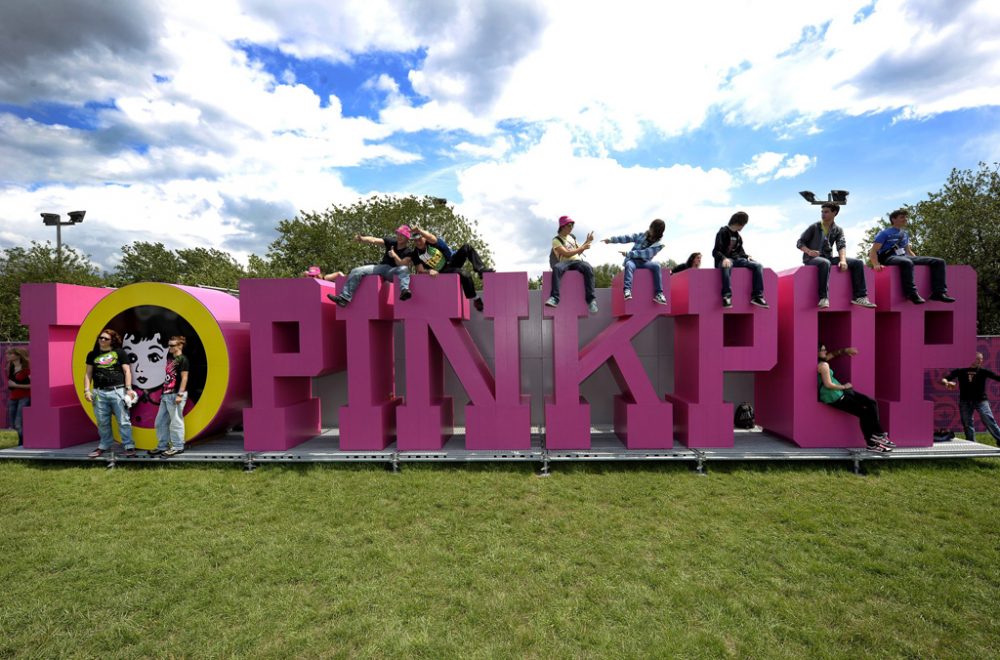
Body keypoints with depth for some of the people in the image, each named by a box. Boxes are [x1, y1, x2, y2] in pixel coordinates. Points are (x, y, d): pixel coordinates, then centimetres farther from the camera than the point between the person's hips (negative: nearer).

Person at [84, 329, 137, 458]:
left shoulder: (119, 352, 4)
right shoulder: (92, 354, 12)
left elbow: (127, 371, 1)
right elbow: (88, 373, 13)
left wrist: (128, 388, -7)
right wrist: (87, 390, 2)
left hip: (117, 391, -3)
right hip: (99, 392, 3)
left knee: (123, 420, -3)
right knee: (102, 422, 9)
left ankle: (129, 446, 1)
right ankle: (103, 446, 22)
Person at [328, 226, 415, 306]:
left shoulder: (409, 251, -4)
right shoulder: (391, 242, 5)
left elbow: (402, 265, -13)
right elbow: (374, 240, -6)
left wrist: (395, 256, -28)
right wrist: (362, 239, -24)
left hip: (393, 272, -4)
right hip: (382, 267, 5)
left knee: (404, 269, -37)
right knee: (356, 272, -11)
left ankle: (404, 291, -59)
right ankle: (344, 298, -18)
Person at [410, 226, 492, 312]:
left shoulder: (431, 243, -6)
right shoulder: (416, 254, -6)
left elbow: (432, 238, -32)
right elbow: (420, 270, -11)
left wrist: (420, 230, -50)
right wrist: (429, 270, -33)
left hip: (451, 261, 3)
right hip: (443, 272, -3)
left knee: (467, 247, -19)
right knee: (464, 275, -33)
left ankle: (481, 270, -25)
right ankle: (476, 300, -22)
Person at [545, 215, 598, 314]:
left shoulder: (572, 237, 23)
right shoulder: (556, 240, 3)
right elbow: (566, 254, -9)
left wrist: (587, 241, 17)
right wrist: (583, 247, -6)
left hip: (577, 261, 4)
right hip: (565, 262, -4)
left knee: (588, 268, -32)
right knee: (556, 268, -39)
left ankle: (591, 299, -35)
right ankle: (554, 298, -47)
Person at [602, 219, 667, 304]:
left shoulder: (658, 245, -5)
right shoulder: (642, 235, 5)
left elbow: (645, 253, -17)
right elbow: (628, 238, -2)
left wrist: (628, 253, -23)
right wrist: (611, 239, -12)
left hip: (644, 262, -1)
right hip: (633, 260, 1)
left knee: (656, 265, -31)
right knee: (629, 264, -35)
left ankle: (658, 293, -27)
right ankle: (627, 290, -50)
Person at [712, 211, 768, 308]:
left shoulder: (738, 236, 18)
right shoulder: (722, 233, -4)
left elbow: (740, 250, 24)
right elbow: (715, 251, -12)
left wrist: (747, 257, 0)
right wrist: (724, 258, -32)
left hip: (736, 259, 7)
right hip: (724, 260, -7)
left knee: (758, 266, -13)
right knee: (726, 266, -44)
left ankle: (757, 296, -17)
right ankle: (727, 296, -43)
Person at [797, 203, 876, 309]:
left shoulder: (838, 230, 13)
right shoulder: (814, 227, 3)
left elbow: (842, 245, -2)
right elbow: (799, 243, -1)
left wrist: (843, 260, -21)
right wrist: (809, 251, -22)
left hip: (828, 258, 5)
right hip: (812, 258, -5)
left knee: (857, 263, -10)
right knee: (825, 263, -40)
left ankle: (859, 297, -12)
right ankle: (823, 298, -42)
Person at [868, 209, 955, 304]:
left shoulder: (905, 234, 23)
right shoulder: (885, 233, 0)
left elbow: (908, 250, 30)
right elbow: (873, 251, -10)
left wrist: (919, 261, 17)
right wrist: (876, 264, -28)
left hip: (904, 257, 8)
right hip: (889, 258, -8)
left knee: (938, 262, -3)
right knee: (907, 262, -42)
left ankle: (939, 292, -9)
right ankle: (912, 294, -35)